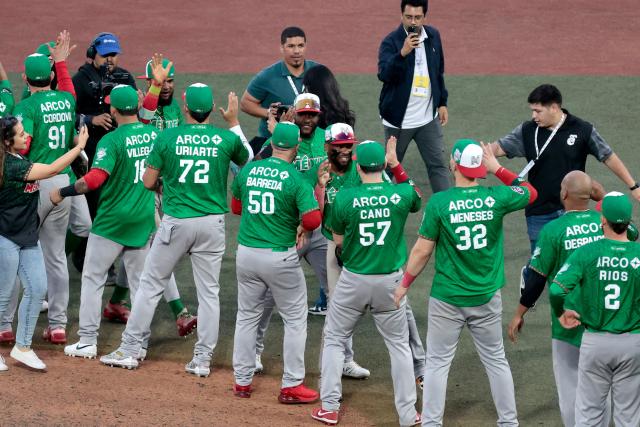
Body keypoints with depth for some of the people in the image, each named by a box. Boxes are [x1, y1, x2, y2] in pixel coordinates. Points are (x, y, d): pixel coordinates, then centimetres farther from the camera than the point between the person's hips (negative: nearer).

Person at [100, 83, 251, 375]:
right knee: (209, 291, 8)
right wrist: (233, 122, 24)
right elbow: (247, 159, 19)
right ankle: (203, 359, 8)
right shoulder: (226, 139, -4)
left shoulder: (167, 137, -7)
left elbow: (148, 182, -2)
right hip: (212, 223, 1)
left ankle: (129, 350, 12)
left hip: (176, 221, -1)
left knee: (151, 284, 9)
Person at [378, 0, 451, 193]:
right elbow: (383, 74, -30)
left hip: (428, 118, 4)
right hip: (398, 119, -4)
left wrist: (442, 103, 14)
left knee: (438, 165, 1)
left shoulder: (433, 36, 2)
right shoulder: (391, 42, -14)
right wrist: (402, 53, -43)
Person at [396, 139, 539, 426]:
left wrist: (404, 284, 4)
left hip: (447, 299, -2)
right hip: (487, 298, 3)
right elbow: (531, 192, 12)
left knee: (438, 362, 7)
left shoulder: (439, 202, -14)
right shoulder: (496, 198, -9)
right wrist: (497, 169, 8)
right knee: (496, 360, 16)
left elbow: (422, 251, -9)